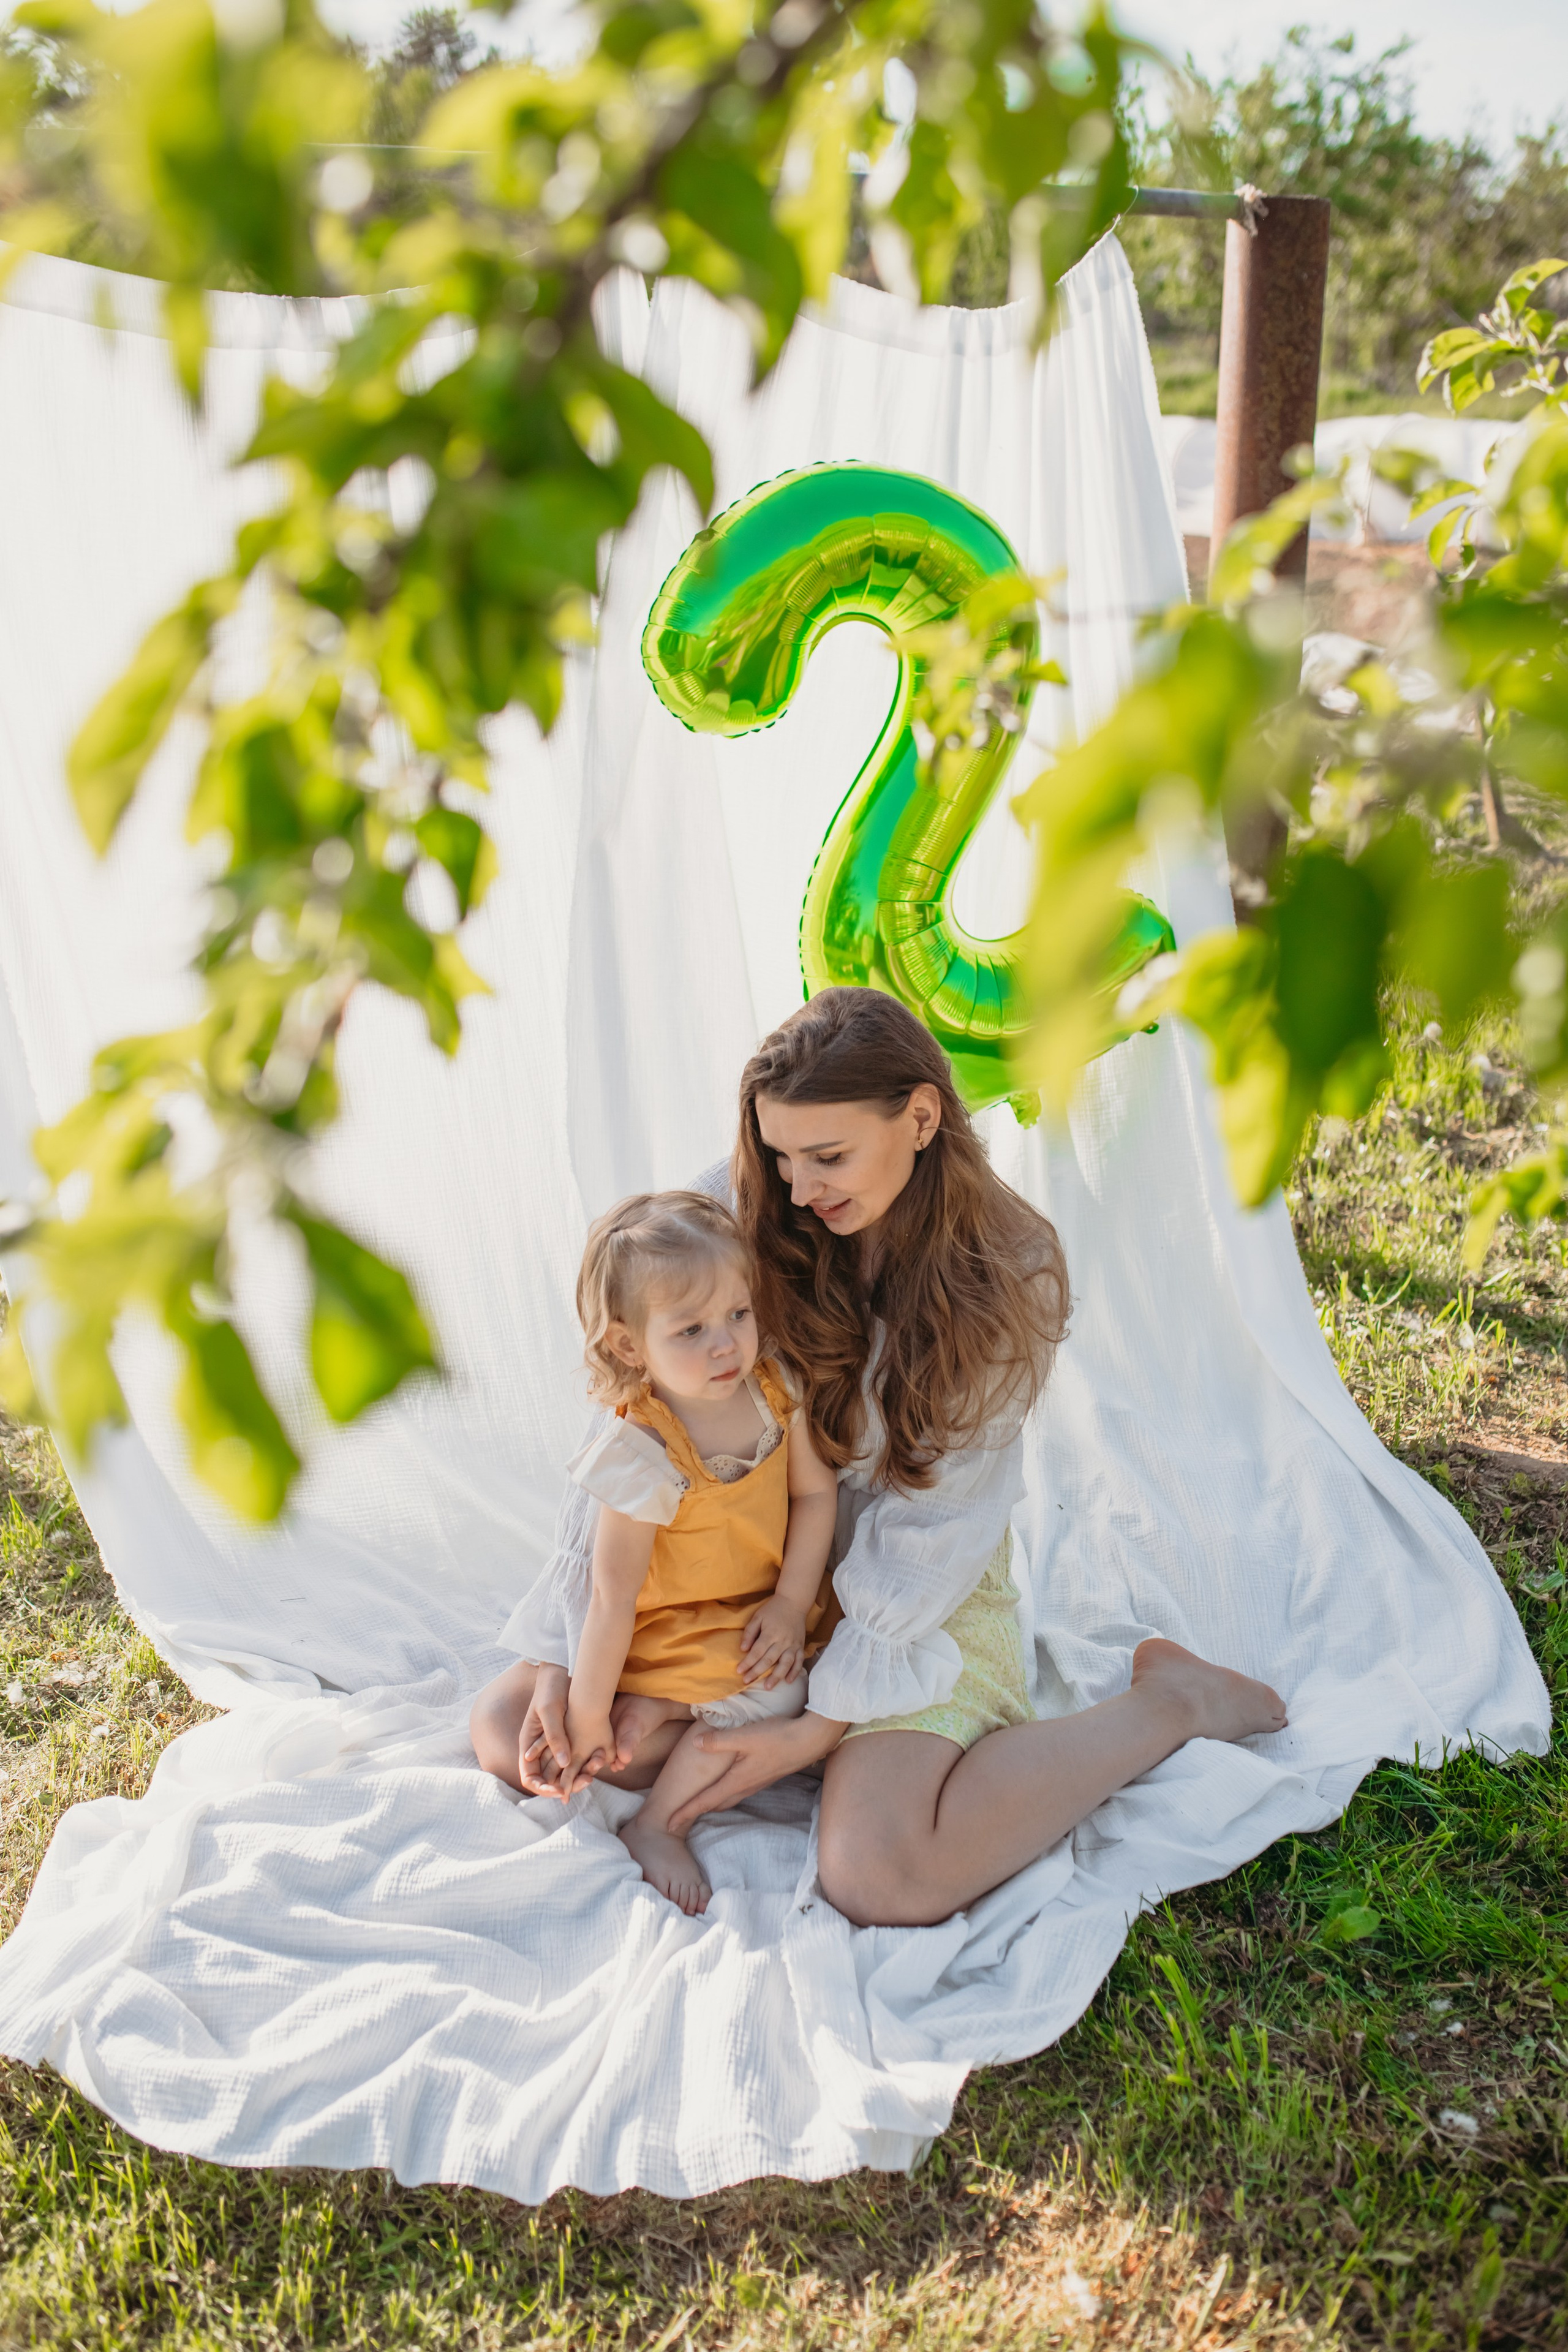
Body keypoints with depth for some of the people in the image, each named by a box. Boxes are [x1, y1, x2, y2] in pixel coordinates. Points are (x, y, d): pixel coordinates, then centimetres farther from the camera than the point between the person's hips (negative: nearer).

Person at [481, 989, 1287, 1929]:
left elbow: (930, 1534, -16)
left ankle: (1170, 1701, -2)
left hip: (921, 1601, -4)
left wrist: (821, 1727, -20)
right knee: (506, 1731, -4)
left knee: (881, 1882, -27)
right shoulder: (741, 1225, -11)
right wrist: (564, 1652, -17)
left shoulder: (1008, 1278, -17)